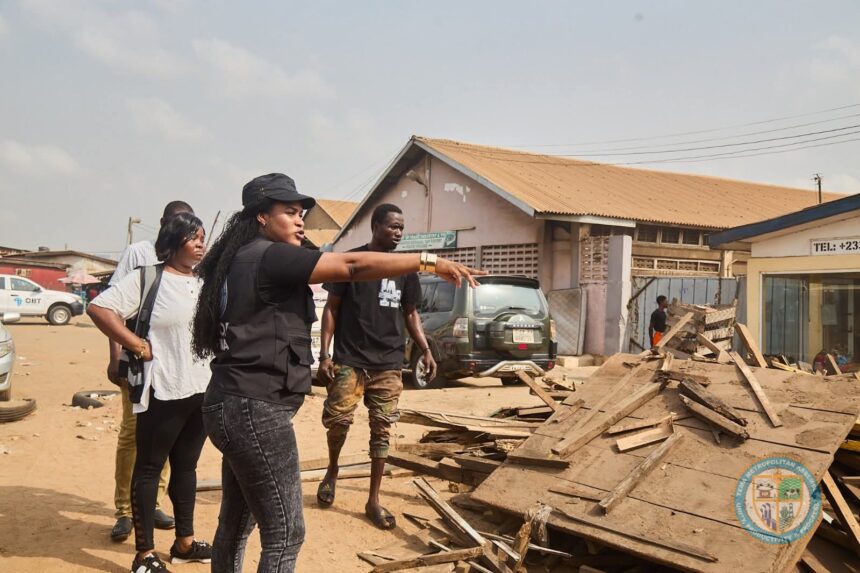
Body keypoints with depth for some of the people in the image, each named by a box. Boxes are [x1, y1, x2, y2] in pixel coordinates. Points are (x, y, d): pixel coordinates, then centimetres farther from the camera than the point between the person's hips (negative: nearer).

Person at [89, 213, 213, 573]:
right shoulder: (147, 278, -8)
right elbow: (99, 308, -16)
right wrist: (139, 346, -17)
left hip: (203, 390, 7)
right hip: (164, 391, -7)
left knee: (186, 465, 15)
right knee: (149, 468, 3)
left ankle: (184, 543, 27)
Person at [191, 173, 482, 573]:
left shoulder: (242, 262, 16)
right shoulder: (268, 257, -14)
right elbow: (353, 266, -20)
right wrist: (430, 262, -18)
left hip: (237, 406, 11)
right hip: (255, 410, -11)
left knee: (237, 521, 20)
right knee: (285, 533, -5)